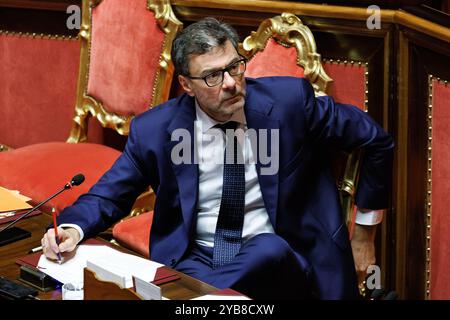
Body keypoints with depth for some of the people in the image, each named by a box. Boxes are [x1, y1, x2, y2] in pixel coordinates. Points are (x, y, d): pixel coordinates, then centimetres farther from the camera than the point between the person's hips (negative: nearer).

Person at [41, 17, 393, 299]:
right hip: (193, 261, 0)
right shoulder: (154, 129, -1)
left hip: (277, 259, 1)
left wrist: (365, 230, 10)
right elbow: (109, 195, 7)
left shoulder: (290, 99, -5)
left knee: (269, 249, -36)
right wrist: (73, 229, -16)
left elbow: (376, 141, 6)